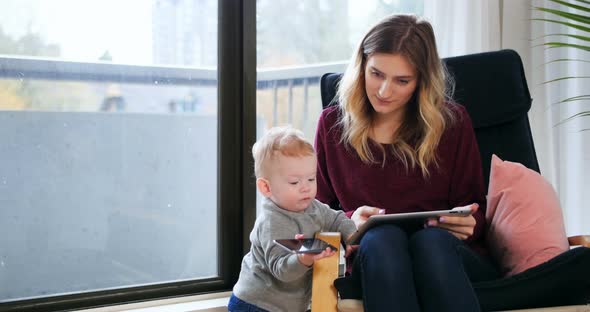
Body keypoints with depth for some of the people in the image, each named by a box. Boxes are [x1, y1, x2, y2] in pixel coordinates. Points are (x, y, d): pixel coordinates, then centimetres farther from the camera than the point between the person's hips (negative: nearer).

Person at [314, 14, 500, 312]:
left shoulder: (451, 121, 9)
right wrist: (350, 221, -7)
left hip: (445, 253, 0)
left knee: (432, 239, -36)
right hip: (366, 259, 1)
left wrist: (469, 225, -10)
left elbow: (475, 211, 14)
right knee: (382, 236, -36)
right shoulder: (332, 123, 12)